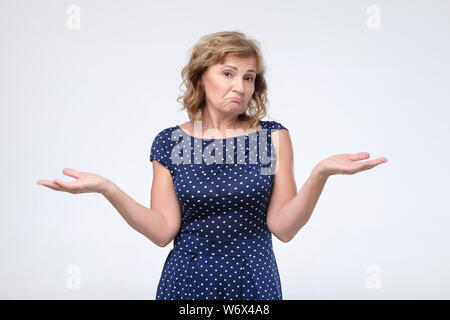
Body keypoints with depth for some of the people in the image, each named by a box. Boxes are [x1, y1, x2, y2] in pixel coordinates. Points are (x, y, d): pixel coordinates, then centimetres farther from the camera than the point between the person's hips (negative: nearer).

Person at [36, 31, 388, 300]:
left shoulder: (273, 136, -3)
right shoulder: (170, 142, -2)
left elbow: (283, 227, -10)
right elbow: (164, 231, -7)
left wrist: (320, 174, -24)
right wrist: (107, 188, -18)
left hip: (254, 283, 0)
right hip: (187, 281, 0)